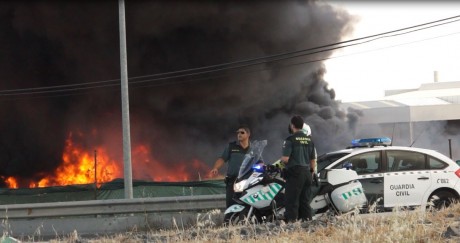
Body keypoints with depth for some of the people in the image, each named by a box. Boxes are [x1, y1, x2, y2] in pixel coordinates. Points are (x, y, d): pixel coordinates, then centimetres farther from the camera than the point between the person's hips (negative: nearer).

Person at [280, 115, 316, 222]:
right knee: (305, 200, 11)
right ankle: (307, 219, 10)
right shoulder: (309, 140, 10)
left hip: (295, 173, -6)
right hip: (307, 172, 6)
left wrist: (281, 159, 7)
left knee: (292, 201, -5)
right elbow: (313, 160, 13)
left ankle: (291, 220, -10)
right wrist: (312, 172, 23)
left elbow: (285, 159, -15)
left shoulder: (290, 140, -10)